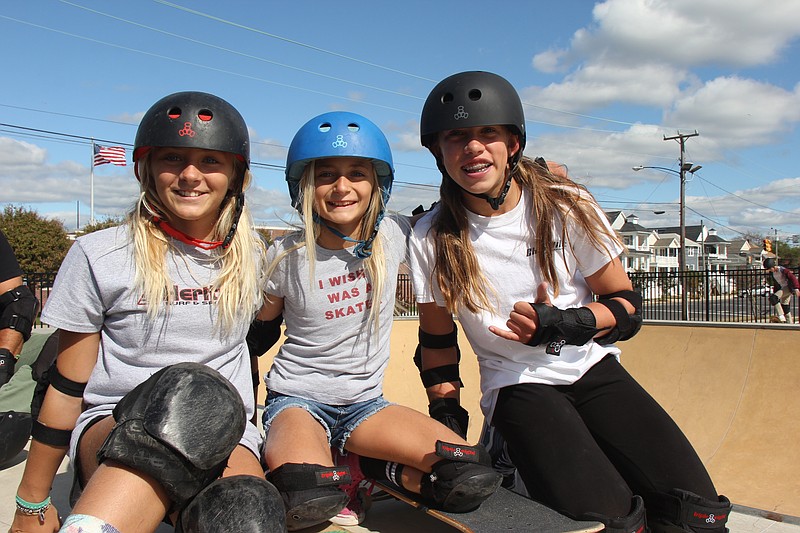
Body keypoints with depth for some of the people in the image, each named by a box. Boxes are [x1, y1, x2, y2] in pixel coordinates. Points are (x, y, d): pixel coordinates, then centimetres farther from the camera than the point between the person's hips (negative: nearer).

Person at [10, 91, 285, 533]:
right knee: (192, 389, -39)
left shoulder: (252, 259, 7)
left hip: (223, 435, 2)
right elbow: (67, 389, 4)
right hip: (114, 428, -1)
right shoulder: (98, 256, -1)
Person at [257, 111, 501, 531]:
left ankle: (353, 468, 3)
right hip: (297, 400, -2)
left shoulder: (393, 236, -5)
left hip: (365, 404, 3)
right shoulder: (287, 256, -8)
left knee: (474, 478, -17)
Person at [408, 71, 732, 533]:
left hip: (594, 370, 2)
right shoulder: (431, 238, -3)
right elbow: (437, 340, 9)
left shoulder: (567, 206, -3)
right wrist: (449, 417, 5)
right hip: (517, 386, -1)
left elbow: (627, 305, 2)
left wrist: (567, 325, -17)